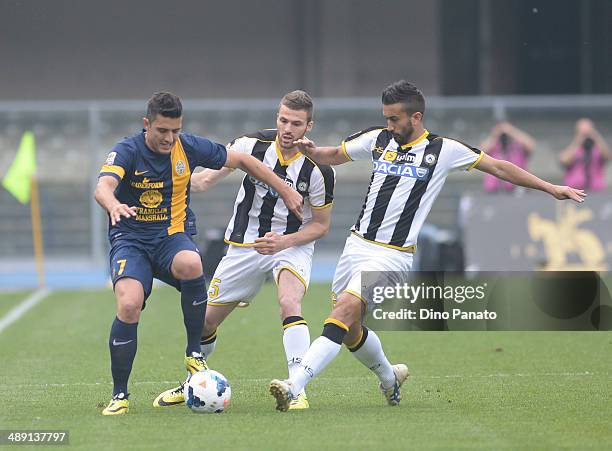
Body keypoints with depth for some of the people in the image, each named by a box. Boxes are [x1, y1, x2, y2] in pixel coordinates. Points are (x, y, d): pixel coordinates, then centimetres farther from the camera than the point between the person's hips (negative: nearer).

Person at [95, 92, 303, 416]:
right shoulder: (127, 151, -13)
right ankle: (119, 395, -11)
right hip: (130, 240, -2)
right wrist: (114, 205, -56)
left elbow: (241, 160, 11)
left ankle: (194, 353, -17)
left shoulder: (189, 147, -2)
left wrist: (284, 190, 12)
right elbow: (103, 187, -32)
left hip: (173, 235, 2)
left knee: (190, 264, -36)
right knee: (128, 306, -28)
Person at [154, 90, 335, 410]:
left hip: (291, 245, -3)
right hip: (244, 245, 3)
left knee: (289, 303, -33)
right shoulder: (252, 145, -12)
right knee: (206, 320, 7)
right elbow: (205, 179, -1)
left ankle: (297, 390, -34)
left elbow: (321, 224, -7)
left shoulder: (318, 169, -17)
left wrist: (284, 241, -21)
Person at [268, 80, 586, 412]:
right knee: (349, 330, 10)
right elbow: (333, 155, 22)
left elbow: (498, 167, 6)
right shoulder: (377, 139, 9)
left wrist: (551, 188, 6)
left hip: (392, 255, -5)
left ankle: (294, 387, -31)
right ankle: (388, 376, 40)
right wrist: (309, 151, -1)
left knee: (346, 308, -24)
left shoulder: (443, 150, -2)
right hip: (357, 244, 6)